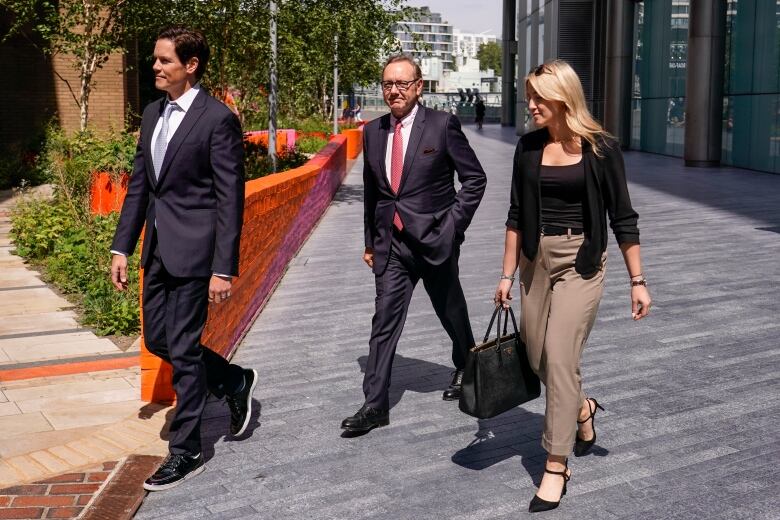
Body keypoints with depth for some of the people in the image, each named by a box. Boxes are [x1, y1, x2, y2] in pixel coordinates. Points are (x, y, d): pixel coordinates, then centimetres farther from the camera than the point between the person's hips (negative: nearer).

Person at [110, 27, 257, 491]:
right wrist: (122, 247, 11)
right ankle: (235, 383, 36)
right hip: (158, 247, 8)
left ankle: (187, 452, 14)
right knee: (158, 340, 14)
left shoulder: (218, 119, -12)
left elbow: (231, 199, -15)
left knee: (183, 349, -1)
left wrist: (224, 269, -18)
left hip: (193, 249, -8)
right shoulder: (153, 114, 11)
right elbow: (139, 185, 15)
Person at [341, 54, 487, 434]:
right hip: (391, 242, 3)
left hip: (434, 239, -3)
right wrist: (370, 242, 15)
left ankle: (465, 370, 42)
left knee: (452, 313, 15)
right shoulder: (373, 132, 6)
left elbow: (475, 178, -4)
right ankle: (375, 404, 2)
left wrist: (452, 223, -11)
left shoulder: (442, 125, -8)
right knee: (384, 319, -2)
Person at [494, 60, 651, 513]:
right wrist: (507, 274, 8)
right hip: (536, 259, 5)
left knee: (560, 356, -10)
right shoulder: (529, 147, 3)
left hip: (581, 261, -5)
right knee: (538, 357, 10)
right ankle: (582, 410, 41)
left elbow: (622, 217, -4)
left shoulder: (600, 148, -8)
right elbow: (517, 215, 9)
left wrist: (637, 280, -4)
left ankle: (557, 467, 1)